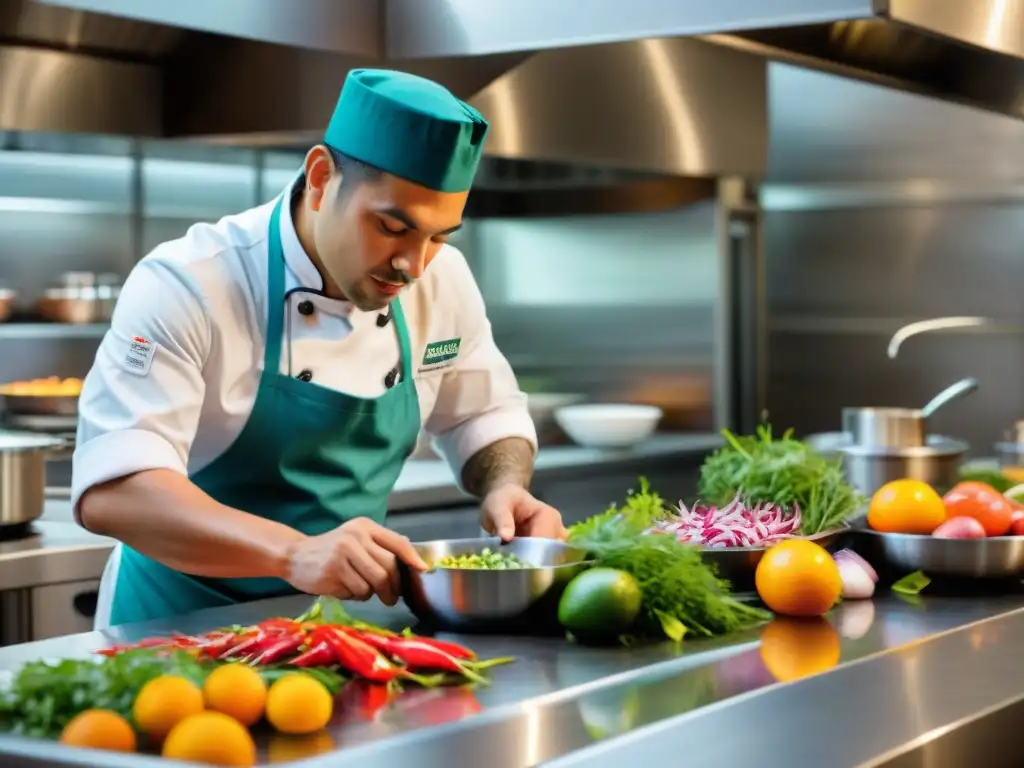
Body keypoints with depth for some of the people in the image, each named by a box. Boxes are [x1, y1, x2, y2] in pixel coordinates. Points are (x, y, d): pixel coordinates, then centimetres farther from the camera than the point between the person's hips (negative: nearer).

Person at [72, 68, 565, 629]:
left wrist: (506, 489, -9)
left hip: (343, 617, 5)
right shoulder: (186, 286, -19)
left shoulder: (443, 281, -2)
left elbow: (487, 416, 14)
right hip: (186, 625, -4)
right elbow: (109, 489, -29)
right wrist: (295, 552, -42)